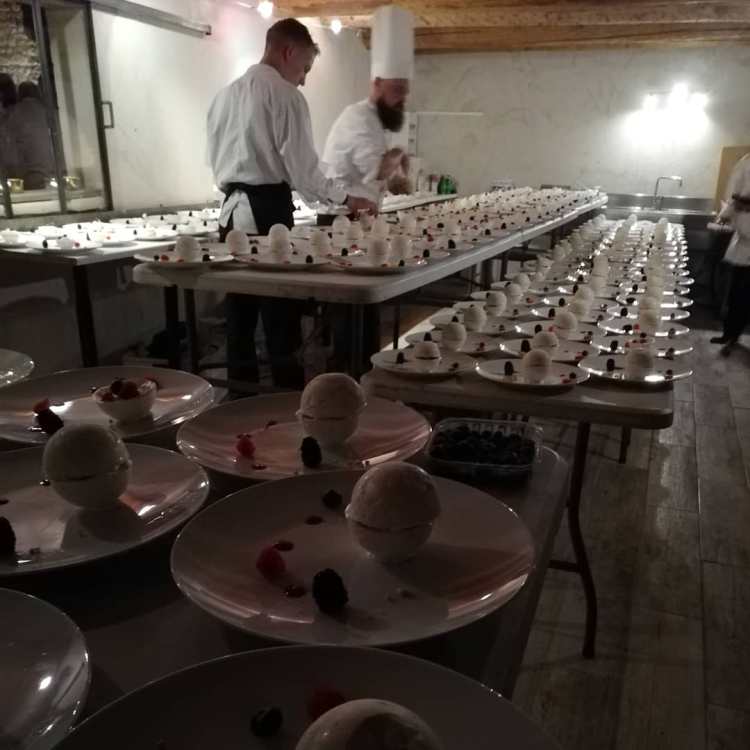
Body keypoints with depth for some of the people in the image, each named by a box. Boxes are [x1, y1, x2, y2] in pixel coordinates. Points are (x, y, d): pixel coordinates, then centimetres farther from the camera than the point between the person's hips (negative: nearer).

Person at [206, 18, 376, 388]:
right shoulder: (284, 95, -6)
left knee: (240, 315, 11)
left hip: (232, 212, 7)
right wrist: (344, 199, 4)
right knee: (280, 317, -1)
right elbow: (302, 167, -10)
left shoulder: (224, 95, 16)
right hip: (268, 212, -7)